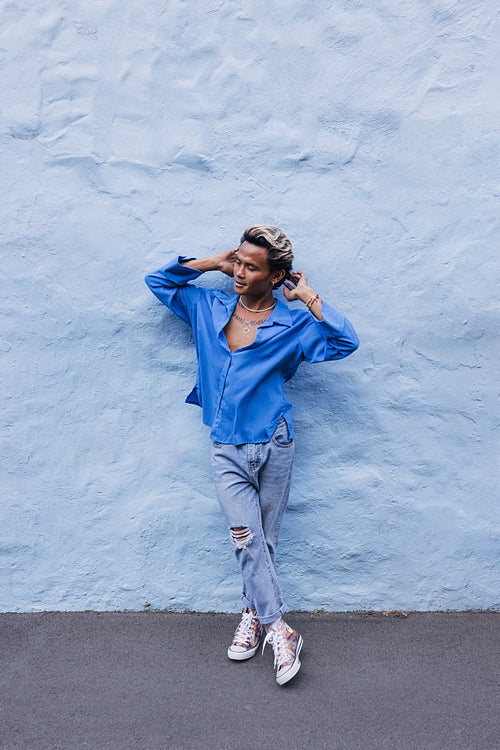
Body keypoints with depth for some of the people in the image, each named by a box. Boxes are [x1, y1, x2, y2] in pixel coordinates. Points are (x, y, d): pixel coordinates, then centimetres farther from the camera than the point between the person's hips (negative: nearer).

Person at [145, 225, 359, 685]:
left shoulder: (293, 326, -1)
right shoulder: (208, 309, 9)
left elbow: (346, 342, -13)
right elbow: (158, 280, 16)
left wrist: (308, 297, -8)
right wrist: (212, 263, 8)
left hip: (273, 444, -1)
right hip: (227, 449, 2)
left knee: (265, 539, 9)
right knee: (246, 538, -7)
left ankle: (254, 614, 29)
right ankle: (279, 630, 6)